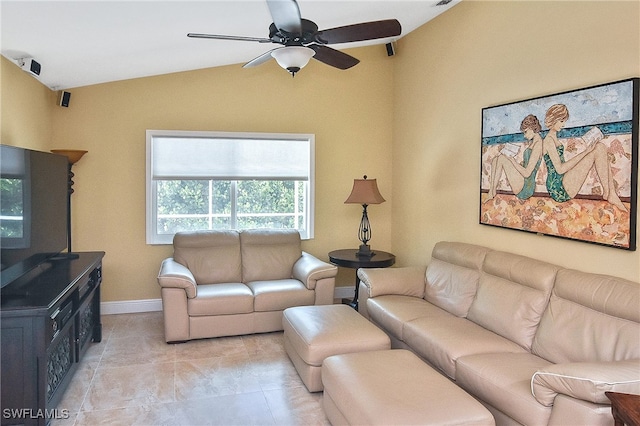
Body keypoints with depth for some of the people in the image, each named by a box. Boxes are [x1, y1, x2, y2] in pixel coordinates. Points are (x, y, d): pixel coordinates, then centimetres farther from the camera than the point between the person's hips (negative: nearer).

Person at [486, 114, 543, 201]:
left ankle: (493, 192, -5)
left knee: (501, 158, -14)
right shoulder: (532, 143, 15)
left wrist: (512, 160, -7)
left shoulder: (538, 145, -14)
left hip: (525, 187, -10)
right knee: (495, 159, 6)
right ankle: (491, 192, -4)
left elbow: (527, 173, -20)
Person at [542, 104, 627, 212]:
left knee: (600, 147, 5)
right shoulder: (548, 140, -10)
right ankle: (607, 193, -6)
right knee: (599, 148, -11)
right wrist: (585, 152, -15)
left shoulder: (553, 139, 21)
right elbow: (560, 169, -18)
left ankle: (612, 193, -5)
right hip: (559, 189, -10)